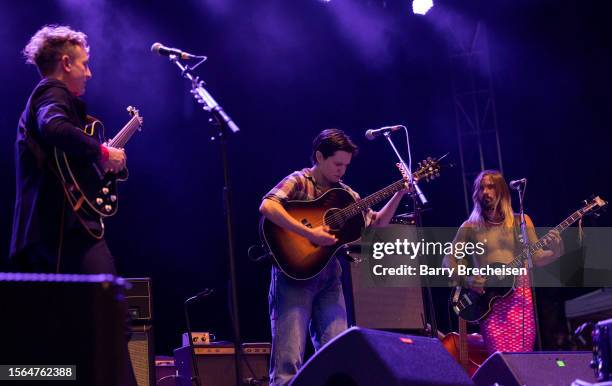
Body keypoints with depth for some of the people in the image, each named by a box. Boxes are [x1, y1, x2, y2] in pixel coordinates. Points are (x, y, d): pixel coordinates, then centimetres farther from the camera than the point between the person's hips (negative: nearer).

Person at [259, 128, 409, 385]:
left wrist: (400, 193, 9)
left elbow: (376, 223, 21)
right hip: (295, 276, -6)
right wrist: (309, 233, -26)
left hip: (329, 280, 6)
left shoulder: (344, 193, 15)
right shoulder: (299, 181, -5)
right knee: (289, 359, -12)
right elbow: (267, 207, -23)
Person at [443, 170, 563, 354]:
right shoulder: (470, 227, 8)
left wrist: (555, 252, -11)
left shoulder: (521, 222, 11)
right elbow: (448, 260, 8)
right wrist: (466, 279, -8)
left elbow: (537, 258, 9)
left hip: (520, 296, 1)